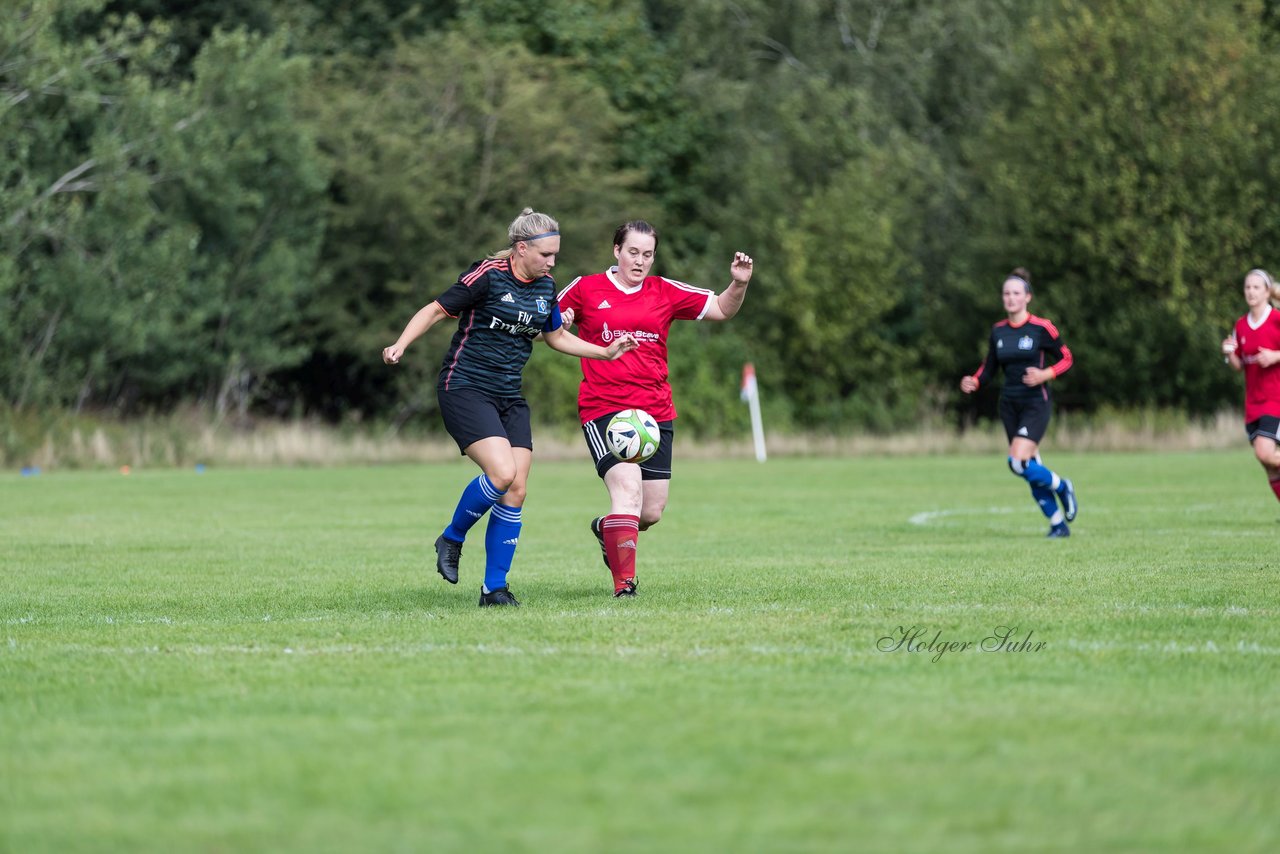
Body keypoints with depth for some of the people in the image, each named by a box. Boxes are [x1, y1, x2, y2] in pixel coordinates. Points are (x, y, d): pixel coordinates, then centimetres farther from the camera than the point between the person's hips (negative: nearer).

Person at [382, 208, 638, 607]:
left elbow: (556, 336, 24)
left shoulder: (546, 288, 8)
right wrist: (399, 346, -23)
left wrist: (606, 352, 17)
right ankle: (452, 539, 2)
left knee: (516, 490, -3)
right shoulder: (488, 277, -12)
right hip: (464, 390, -7)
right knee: (502, 473, -23)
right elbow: (436, 310, -9)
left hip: (509, 398, 7)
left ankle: (494, 588, 6)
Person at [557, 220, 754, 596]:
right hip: (603, 407, -4)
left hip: (655, 410, 4)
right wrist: (558, 324, -9)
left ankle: (606, 529, 41)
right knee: (627, 485, -24)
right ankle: (623, 582, -18)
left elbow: (721, 309, 9)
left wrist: (738, 284, -10)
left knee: (652, 512, 6)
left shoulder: (665, 292, 8)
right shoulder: (586, 289, 2)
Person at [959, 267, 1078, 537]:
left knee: (1018, 462, -20)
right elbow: (989, 366, 13)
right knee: (1030, 468, 5)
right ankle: (1058, 523, 18)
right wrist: (974, 382, -7)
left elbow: (1066, 359, -3)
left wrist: (1045, 375, -20)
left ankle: (1061, 486, 8)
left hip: (1035, 403, -5)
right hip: (1009, 404, 5)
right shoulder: (998, 331, 6)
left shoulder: (1042, 328, -9)